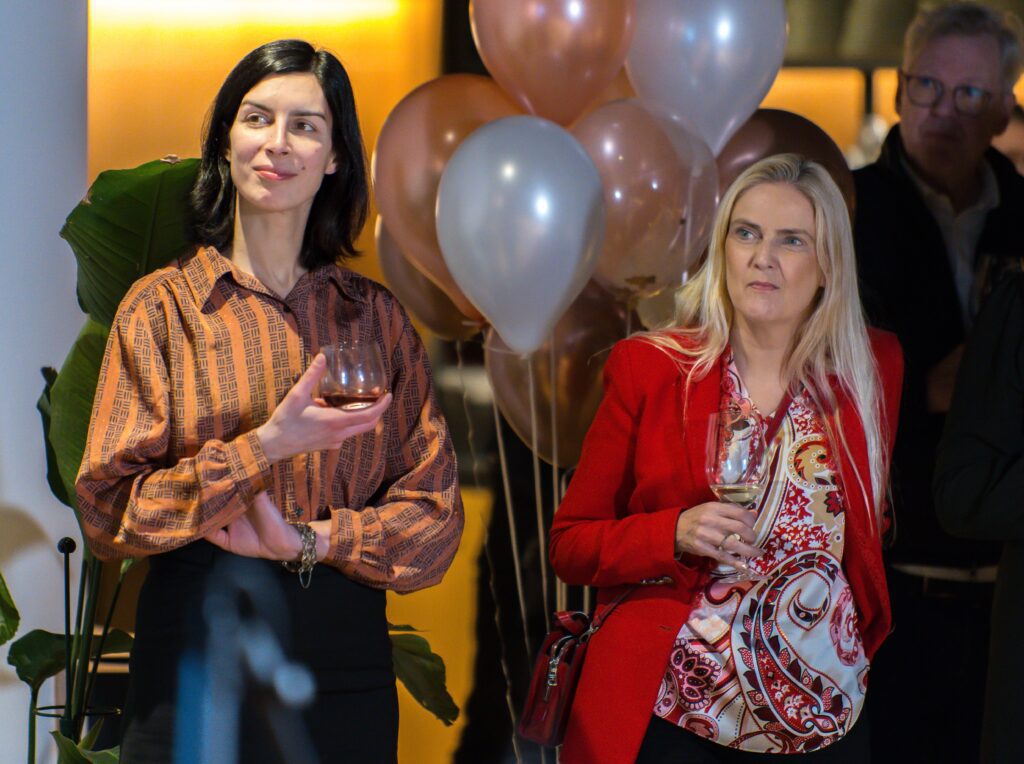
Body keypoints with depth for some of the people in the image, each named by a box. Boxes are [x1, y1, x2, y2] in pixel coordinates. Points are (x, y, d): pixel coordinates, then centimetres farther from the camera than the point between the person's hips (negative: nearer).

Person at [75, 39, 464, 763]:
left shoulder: (376, 316, 8)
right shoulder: (163, 306, 1)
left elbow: (435, 512, 4)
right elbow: (109, 512, -7)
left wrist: (308, 539, -12)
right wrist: (266, 448, -18)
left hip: (348, 668, 2)